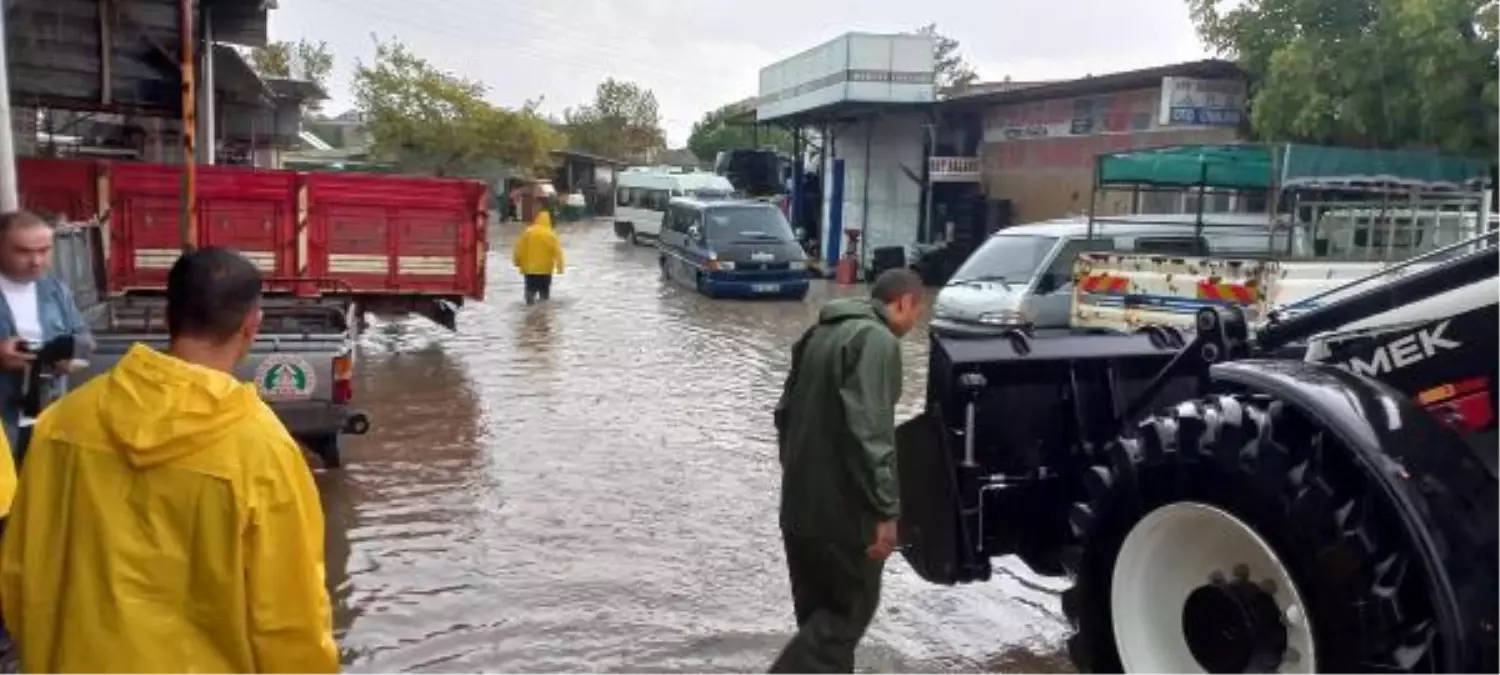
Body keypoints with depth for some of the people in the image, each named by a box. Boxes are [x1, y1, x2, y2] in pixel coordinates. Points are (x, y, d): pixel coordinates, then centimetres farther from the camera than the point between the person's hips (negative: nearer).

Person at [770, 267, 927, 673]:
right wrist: (885, 510, -21)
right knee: (851, 609, 4)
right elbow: (869, 433, -25)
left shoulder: (822, 332, 13)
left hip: (800, 502, 9)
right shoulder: (877, 340, -16)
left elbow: (786, 411, 20)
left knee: (821, 610, 18)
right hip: (841, 507, -9)